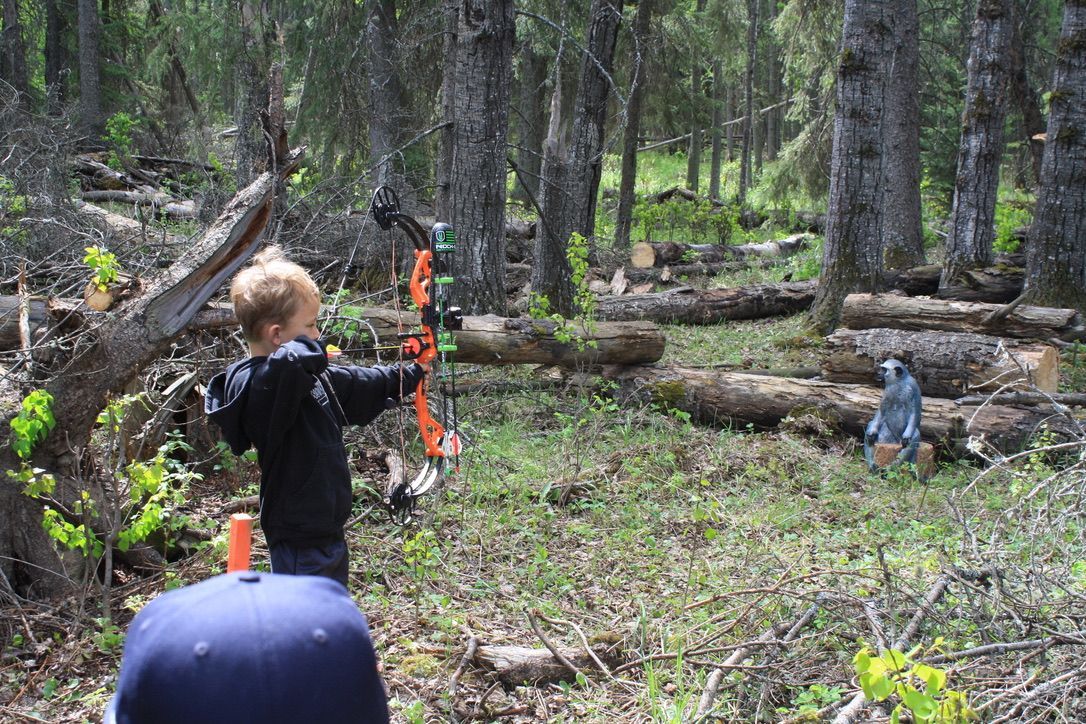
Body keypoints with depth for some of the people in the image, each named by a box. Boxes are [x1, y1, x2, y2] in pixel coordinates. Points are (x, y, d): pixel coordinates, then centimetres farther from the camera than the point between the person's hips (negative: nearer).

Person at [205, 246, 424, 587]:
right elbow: (290, 365, -47)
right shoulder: (258, 384, -23)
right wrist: (305, 344, -24)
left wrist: (411, 374, 36)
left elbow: (359, 384, 26)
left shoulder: (305, 376, 9)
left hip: (325, 534, 10)